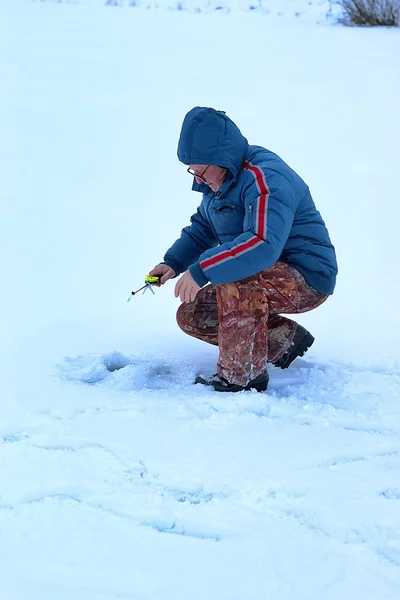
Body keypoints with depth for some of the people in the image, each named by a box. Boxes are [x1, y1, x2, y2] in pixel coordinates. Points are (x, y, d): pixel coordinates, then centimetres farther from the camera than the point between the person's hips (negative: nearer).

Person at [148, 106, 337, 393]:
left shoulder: (265, 178, -26)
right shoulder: (219, 181, 5)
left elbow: (263, 245, -39)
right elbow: (202, 227, 17)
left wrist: (201, 270, -38)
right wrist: (173, 262, -1)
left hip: (306, 278, -10)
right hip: (270, 274, 10)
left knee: (233, 282, -36)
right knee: (191, 316, 4)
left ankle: (242, 377, -22)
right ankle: (284, 338, 9)